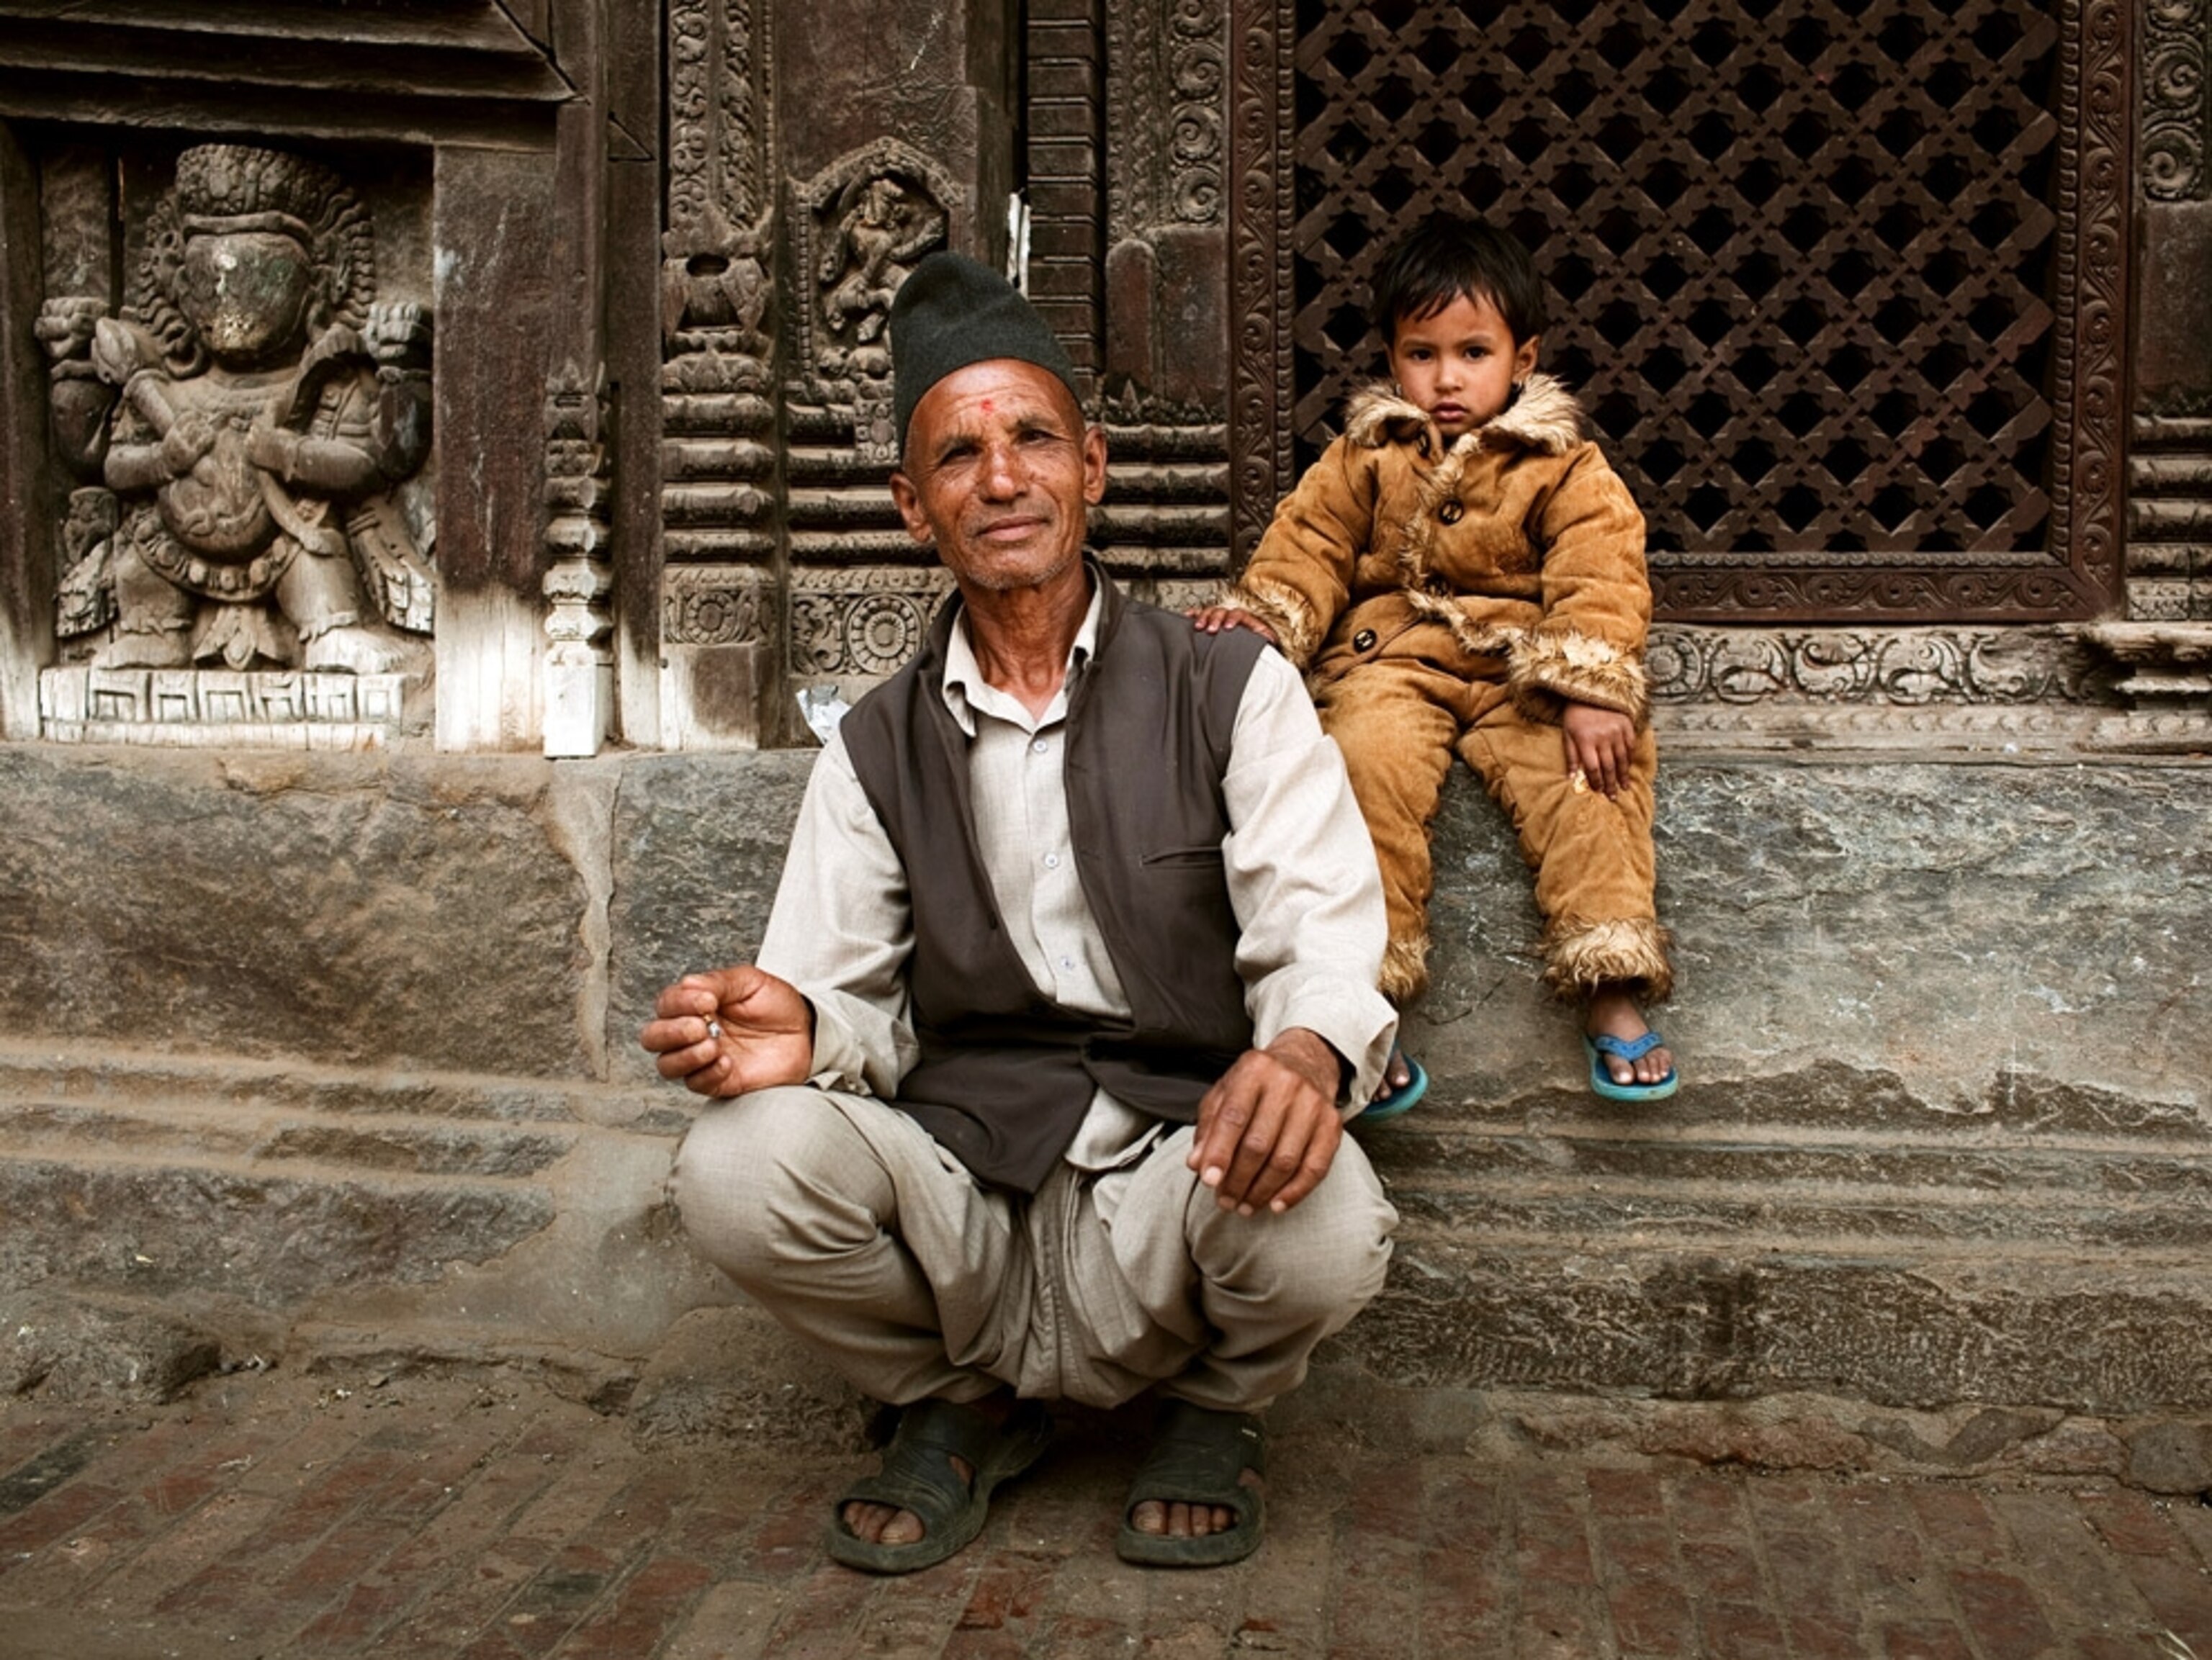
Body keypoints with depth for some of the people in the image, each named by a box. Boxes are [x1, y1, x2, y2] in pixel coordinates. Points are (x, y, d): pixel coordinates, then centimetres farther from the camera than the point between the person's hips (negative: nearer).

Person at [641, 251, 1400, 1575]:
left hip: (1178, 1180, -1)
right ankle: (961, 1407, 7)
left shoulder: (1230, 692, 3)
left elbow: (1323, 936, -6)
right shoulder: (877, 749, 10)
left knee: (1322, 1225, -34)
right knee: (739, 1167, -26)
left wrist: (1305, 1052, -31)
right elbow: (856, 999, 6)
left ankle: (1219, 1411, 7)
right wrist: (802, 1034, -20)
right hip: (962, 1193, 2)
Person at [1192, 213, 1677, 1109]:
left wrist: (1590, 690, -20)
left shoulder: (1565, 467, 3)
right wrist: (1261, 612, -12)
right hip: (1394, 654, 0)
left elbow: (1601, 582, -6)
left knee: (1590, 778, -25)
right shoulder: (1365, 455, 10)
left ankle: (1612, 1000, -20)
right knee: (1370, 763, -30)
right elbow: (1309, 542, 8)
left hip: (1522, 669, 0)